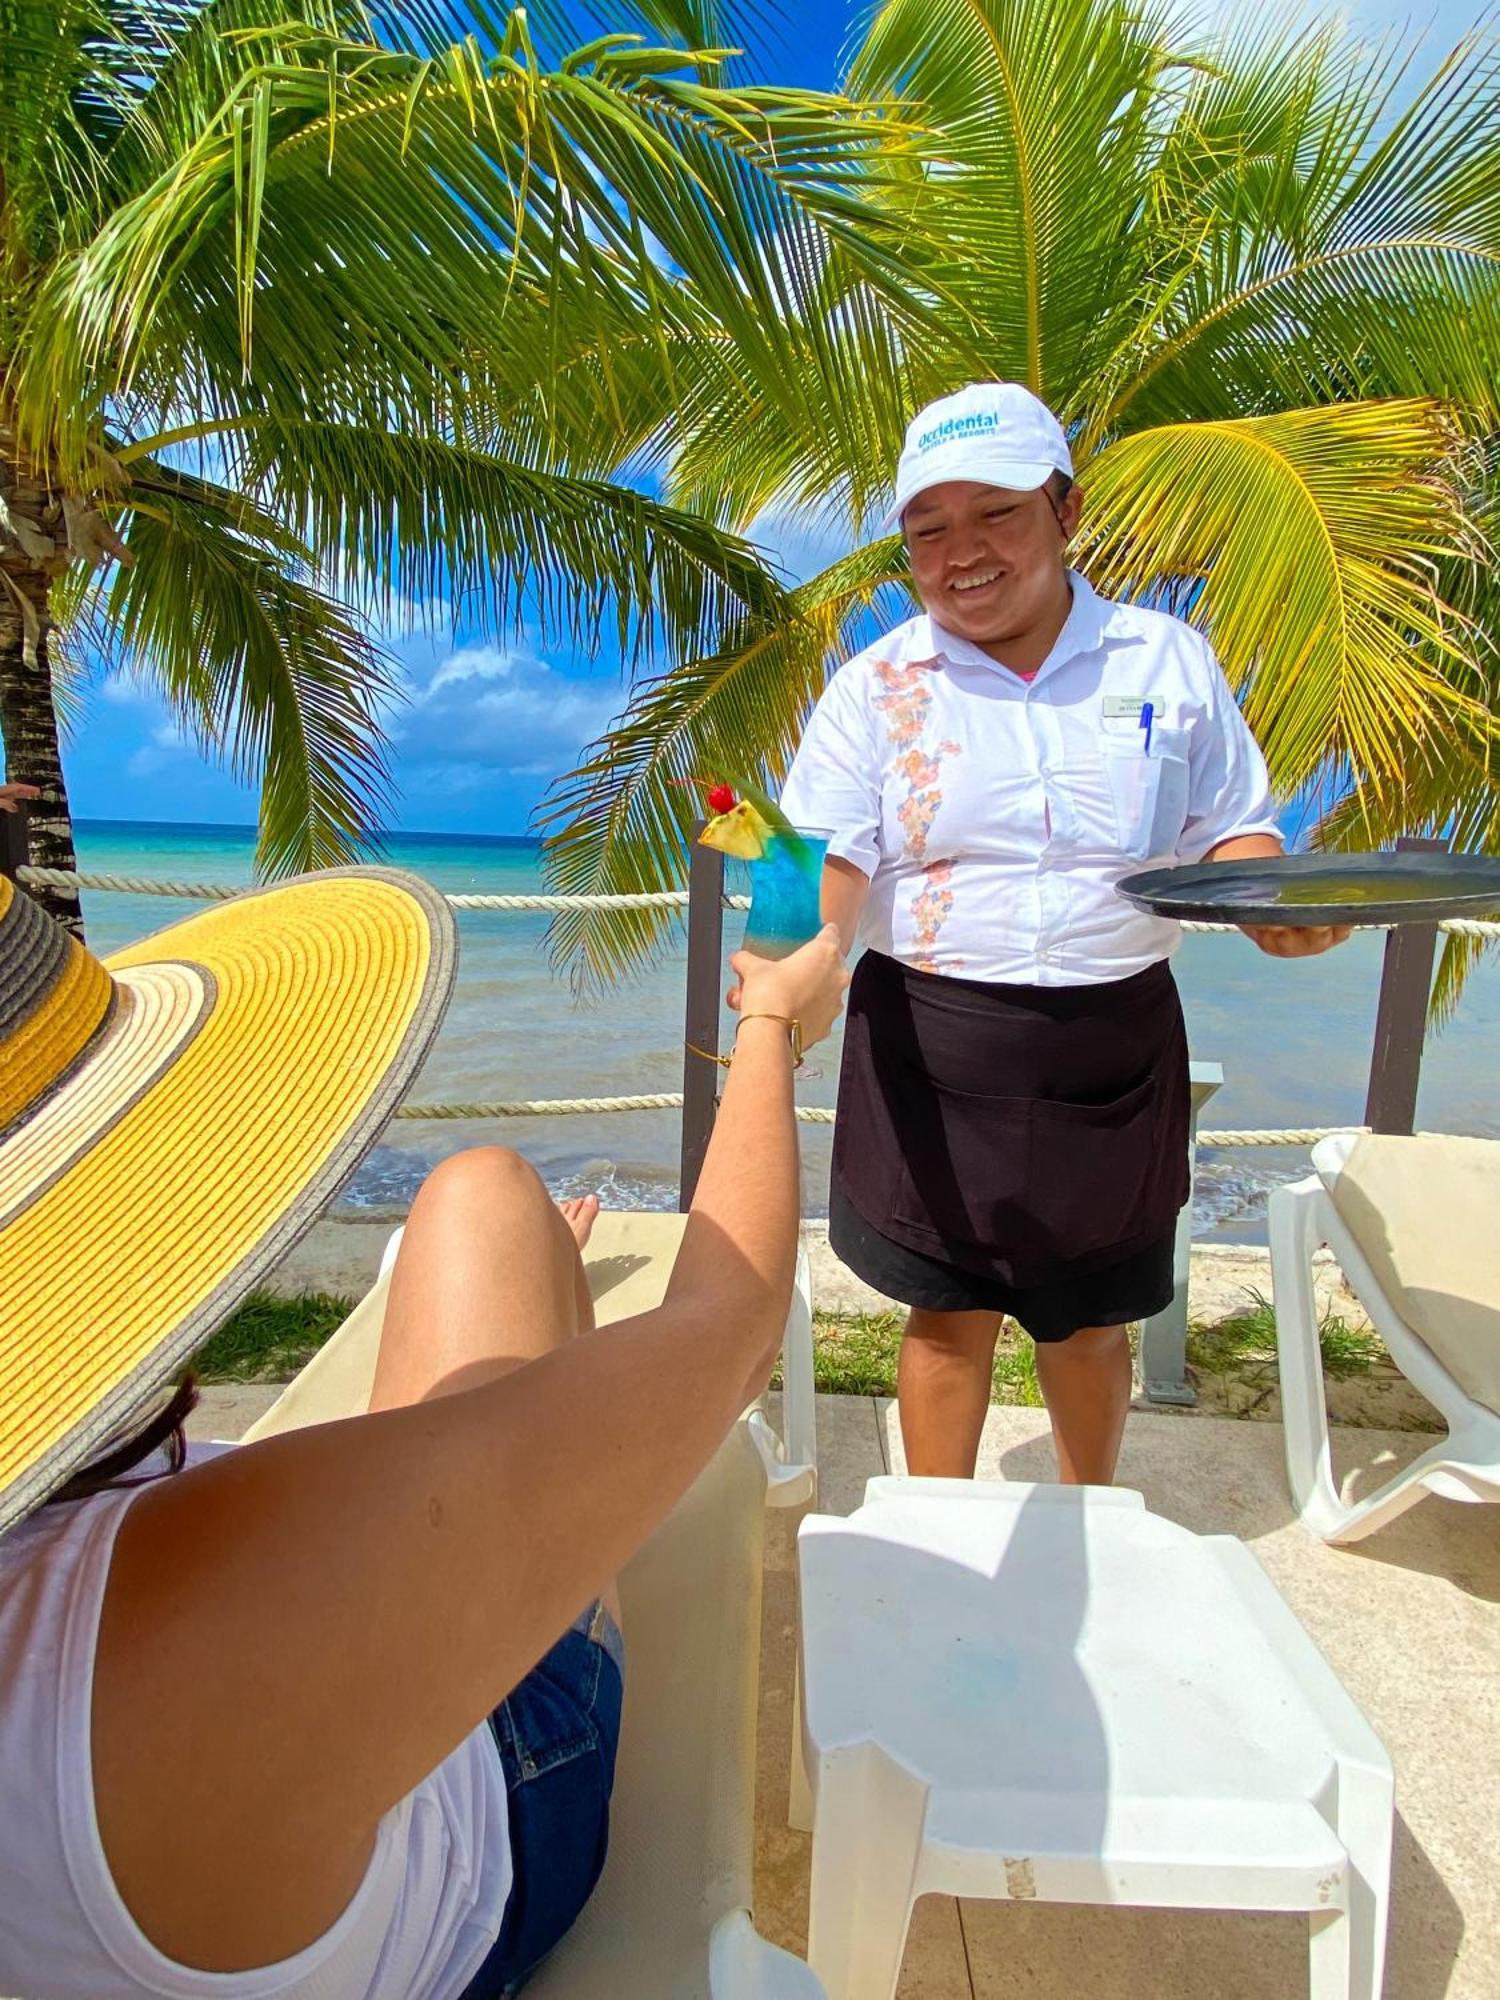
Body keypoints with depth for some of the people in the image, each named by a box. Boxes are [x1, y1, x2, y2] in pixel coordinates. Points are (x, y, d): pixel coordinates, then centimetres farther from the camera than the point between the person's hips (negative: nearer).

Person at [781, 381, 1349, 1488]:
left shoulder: (1168, 660, 3)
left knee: (1092, 1313, 18)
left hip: (1114, 1044, 2)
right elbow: (830, 863, -11)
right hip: (933, 1044, -1)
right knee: (951, 1311, 10)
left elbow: (1230, 829, 7)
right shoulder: (876, 687, -1)